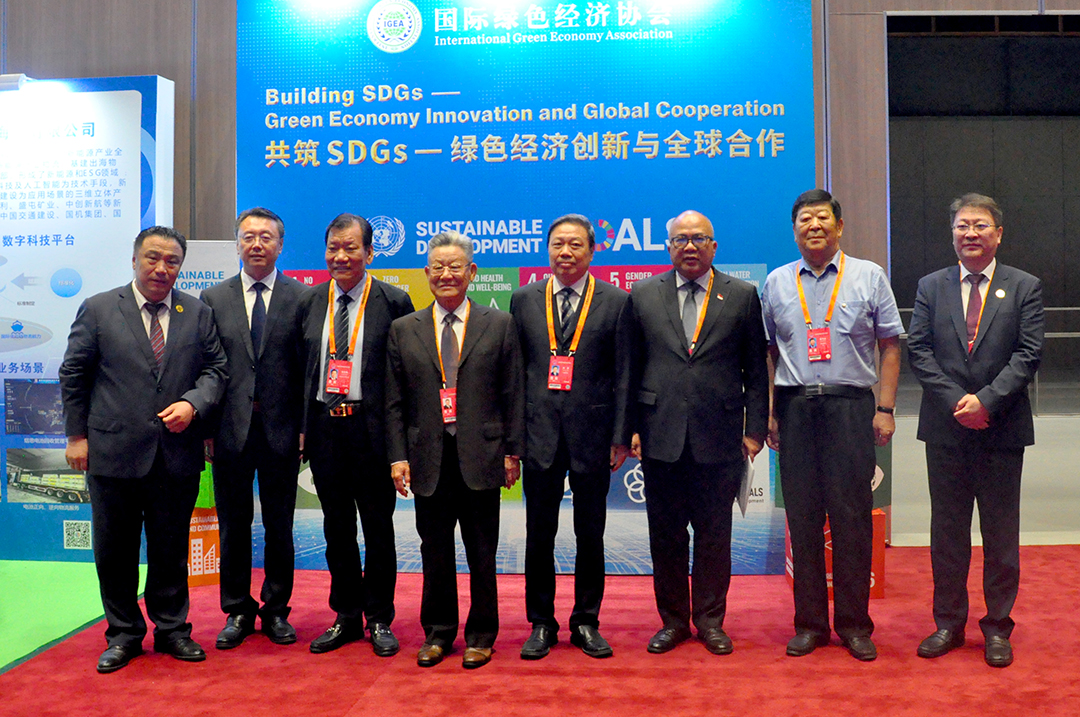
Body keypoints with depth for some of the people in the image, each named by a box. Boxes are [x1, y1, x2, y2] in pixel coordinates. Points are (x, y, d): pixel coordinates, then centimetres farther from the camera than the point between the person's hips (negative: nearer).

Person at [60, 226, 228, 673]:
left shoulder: (198, 313, 6)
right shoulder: (98, 310, 2)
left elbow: (216, 369, 7)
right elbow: (73, 375, 4)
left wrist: (192, 403, -12)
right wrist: (77, 435, 1)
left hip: (177, 453, 1)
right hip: (113, 451, -1)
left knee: (171, 548, 12)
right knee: (114, 551, 10)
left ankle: (172, 628, 27)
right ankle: (123, 634, 27)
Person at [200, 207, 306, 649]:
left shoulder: (301, 298, 1)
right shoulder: (214, 299, 7)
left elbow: (308, 367, 0)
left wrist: (305, 427, -6)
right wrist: (206, 428, -2)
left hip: (281, 430, -1)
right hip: (231, 430, 1)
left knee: (279, 527, 9)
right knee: (233, 526, 10)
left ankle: (276, 610, 24)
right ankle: (237, 612, 25)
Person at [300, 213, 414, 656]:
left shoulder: (393, 302, -4)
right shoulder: (310, 302, 8)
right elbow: (302, 368, 12)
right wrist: (301, 427, 5)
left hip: (371, 428, -4)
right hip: (324, 426, 4)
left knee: (378, 528, 7)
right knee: (337, 527, 13)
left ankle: (379, 619, 22)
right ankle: (346, 617, 27)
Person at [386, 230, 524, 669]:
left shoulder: (498, 325, 4)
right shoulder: (404, 330, 8)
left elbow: (512, 394, 3)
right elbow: (394, 402, 6)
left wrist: (513, 451, -1)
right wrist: (398, 456, -1)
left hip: (480, 457, -1)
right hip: (428, 458, 2)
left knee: (482, 552, 8)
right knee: (434, 550, 11)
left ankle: (481, 634, 23)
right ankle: (437, 632, 26)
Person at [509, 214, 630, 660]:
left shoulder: (616, 301, 2)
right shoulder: (524, 300, 7)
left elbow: (623, 374, 1)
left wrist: (621, 436, -4)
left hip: (592, 434, -1)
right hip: (539, 434, 1)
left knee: (590, 535, 10)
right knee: (539, 535, 8)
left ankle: (587, 622, 25)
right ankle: (541, 623, 23)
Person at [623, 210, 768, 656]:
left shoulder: (742, 296, 6)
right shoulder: (643, 295, 7)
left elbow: (756, 370, 5)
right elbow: (630, 368, 7)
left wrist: (754, 429, -1)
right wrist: (630, 427, 1)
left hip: (719, 437, 0)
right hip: (661, 436, 1)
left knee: (715, 535, 8)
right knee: (665, 534, 8)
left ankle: (710, 620, 24)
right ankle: (673, 620, 24)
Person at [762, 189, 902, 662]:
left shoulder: (869, 277, 6)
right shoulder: (777, 283, 11)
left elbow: (890, 346, 5)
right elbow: (767, 352, 11)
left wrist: (885, 408, -3)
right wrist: (767, 412, 3)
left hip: (851, 408, -1)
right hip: (795, 408, 2)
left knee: (853, 517, 1)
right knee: (802, 517, 5)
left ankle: (854, 624, 15)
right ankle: (809, 623, 17)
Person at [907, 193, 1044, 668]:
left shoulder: (1025, 287, 3)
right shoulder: (931, 287, 8)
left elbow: (1028, 354, -5)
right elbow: (918, 350, 0)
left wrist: (986, 399, -17)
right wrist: (956, 400, -12)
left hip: (1002, 429, -1)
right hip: (945, 428, 1)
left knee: (1001, 533, 7)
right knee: (947, 530, 9)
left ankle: (997, 627, 21)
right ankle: (949, 623, 22)